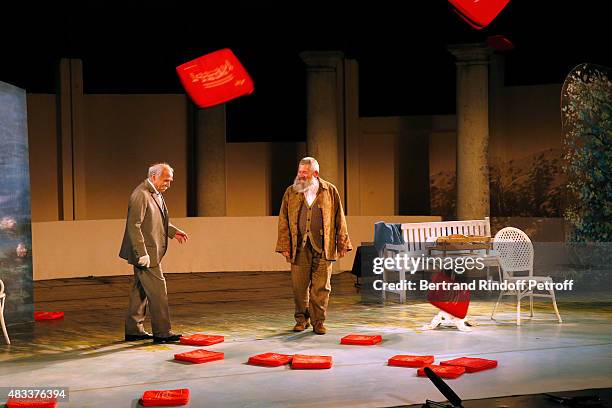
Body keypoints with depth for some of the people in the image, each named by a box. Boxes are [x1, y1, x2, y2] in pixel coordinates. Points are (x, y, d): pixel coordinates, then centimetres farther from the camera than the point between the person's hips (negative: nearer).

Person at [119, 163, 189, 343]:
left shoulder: (156, 194, 13)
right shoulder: (141, 195, -19)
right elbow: (134, 226, -22)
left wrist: (173, 231, 9)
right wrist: (142, 254, -24)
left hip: (151, 252, 10)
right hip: (145, 253, -10)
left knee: (140, 291, 14)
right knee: (158, 290, -6)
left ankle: (133, 330, 21)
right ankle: (162, 332, -1)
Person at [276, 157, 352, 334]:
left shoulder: (330, 191, 6)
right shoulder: (291, 192, 8)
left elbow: (339, 219, 9)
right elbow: (283, 220, 8)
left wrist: (342, 244, 6)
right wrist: (284, 246, 1)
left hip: (323, 247, -1)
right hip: (299, 247, 1)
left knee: (321, 287, 1)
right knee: (299, 285, 3)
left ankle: (318, 321, 11)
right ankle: (301, 319, 19)